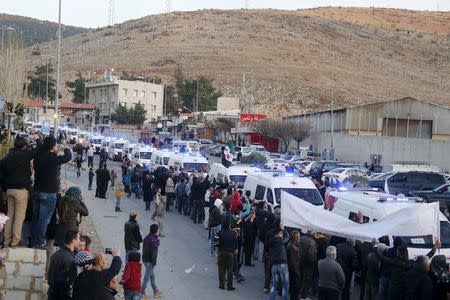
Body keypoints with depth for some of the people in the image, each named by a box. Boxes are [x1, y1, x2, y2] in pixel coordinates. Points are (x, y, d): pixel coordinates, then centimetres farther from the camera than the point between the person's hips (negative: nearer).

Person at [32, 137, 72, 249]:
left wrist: (54, 154, 16)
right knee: (44, 219, -2)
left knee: (36, 218, 14)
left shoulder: (38, 156, 2)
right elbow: (68, 157, -10)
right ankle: (38, 243, -1)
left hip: (37, 192, 7)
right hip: (49, 193, -7)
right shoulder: (52, 158, -18)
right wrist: (66, 149, 11)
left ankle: (34, 241, 20)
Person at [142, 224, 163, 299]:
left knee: (152, 276, 19)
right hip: (150, 261, -9)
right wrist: (154, 262, -14)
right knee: (147, 277, 3)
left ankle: (156, 291, 30)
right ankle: (142, 293, 11)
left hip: (145, 259, 9)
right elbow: (154, 253, -23)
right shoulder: (154, 241, -25)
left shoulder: (146, 238, 2)